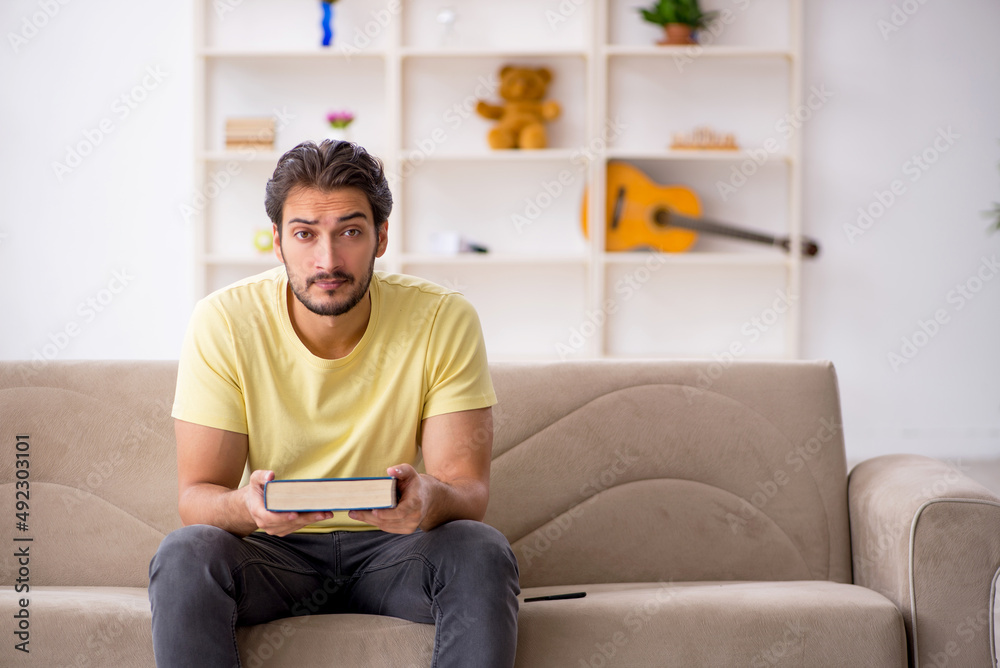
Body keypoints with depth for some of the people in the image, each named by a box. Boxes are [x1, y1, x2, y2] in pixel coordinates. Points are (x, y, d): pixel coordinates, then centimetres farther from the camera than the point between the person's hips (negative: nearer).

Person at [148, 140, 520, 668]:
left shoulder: (444, 321, -12)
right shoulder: (222, 323, -13)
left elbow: (469, 490, -14)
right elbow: (196, 495, -13)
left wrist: (431, 499, -39)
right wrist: (246, 506, -38)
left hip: (391, 546, 0)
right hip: (272, 552, 0)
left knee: (482, 553, -30)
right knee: (183, 555, -31)